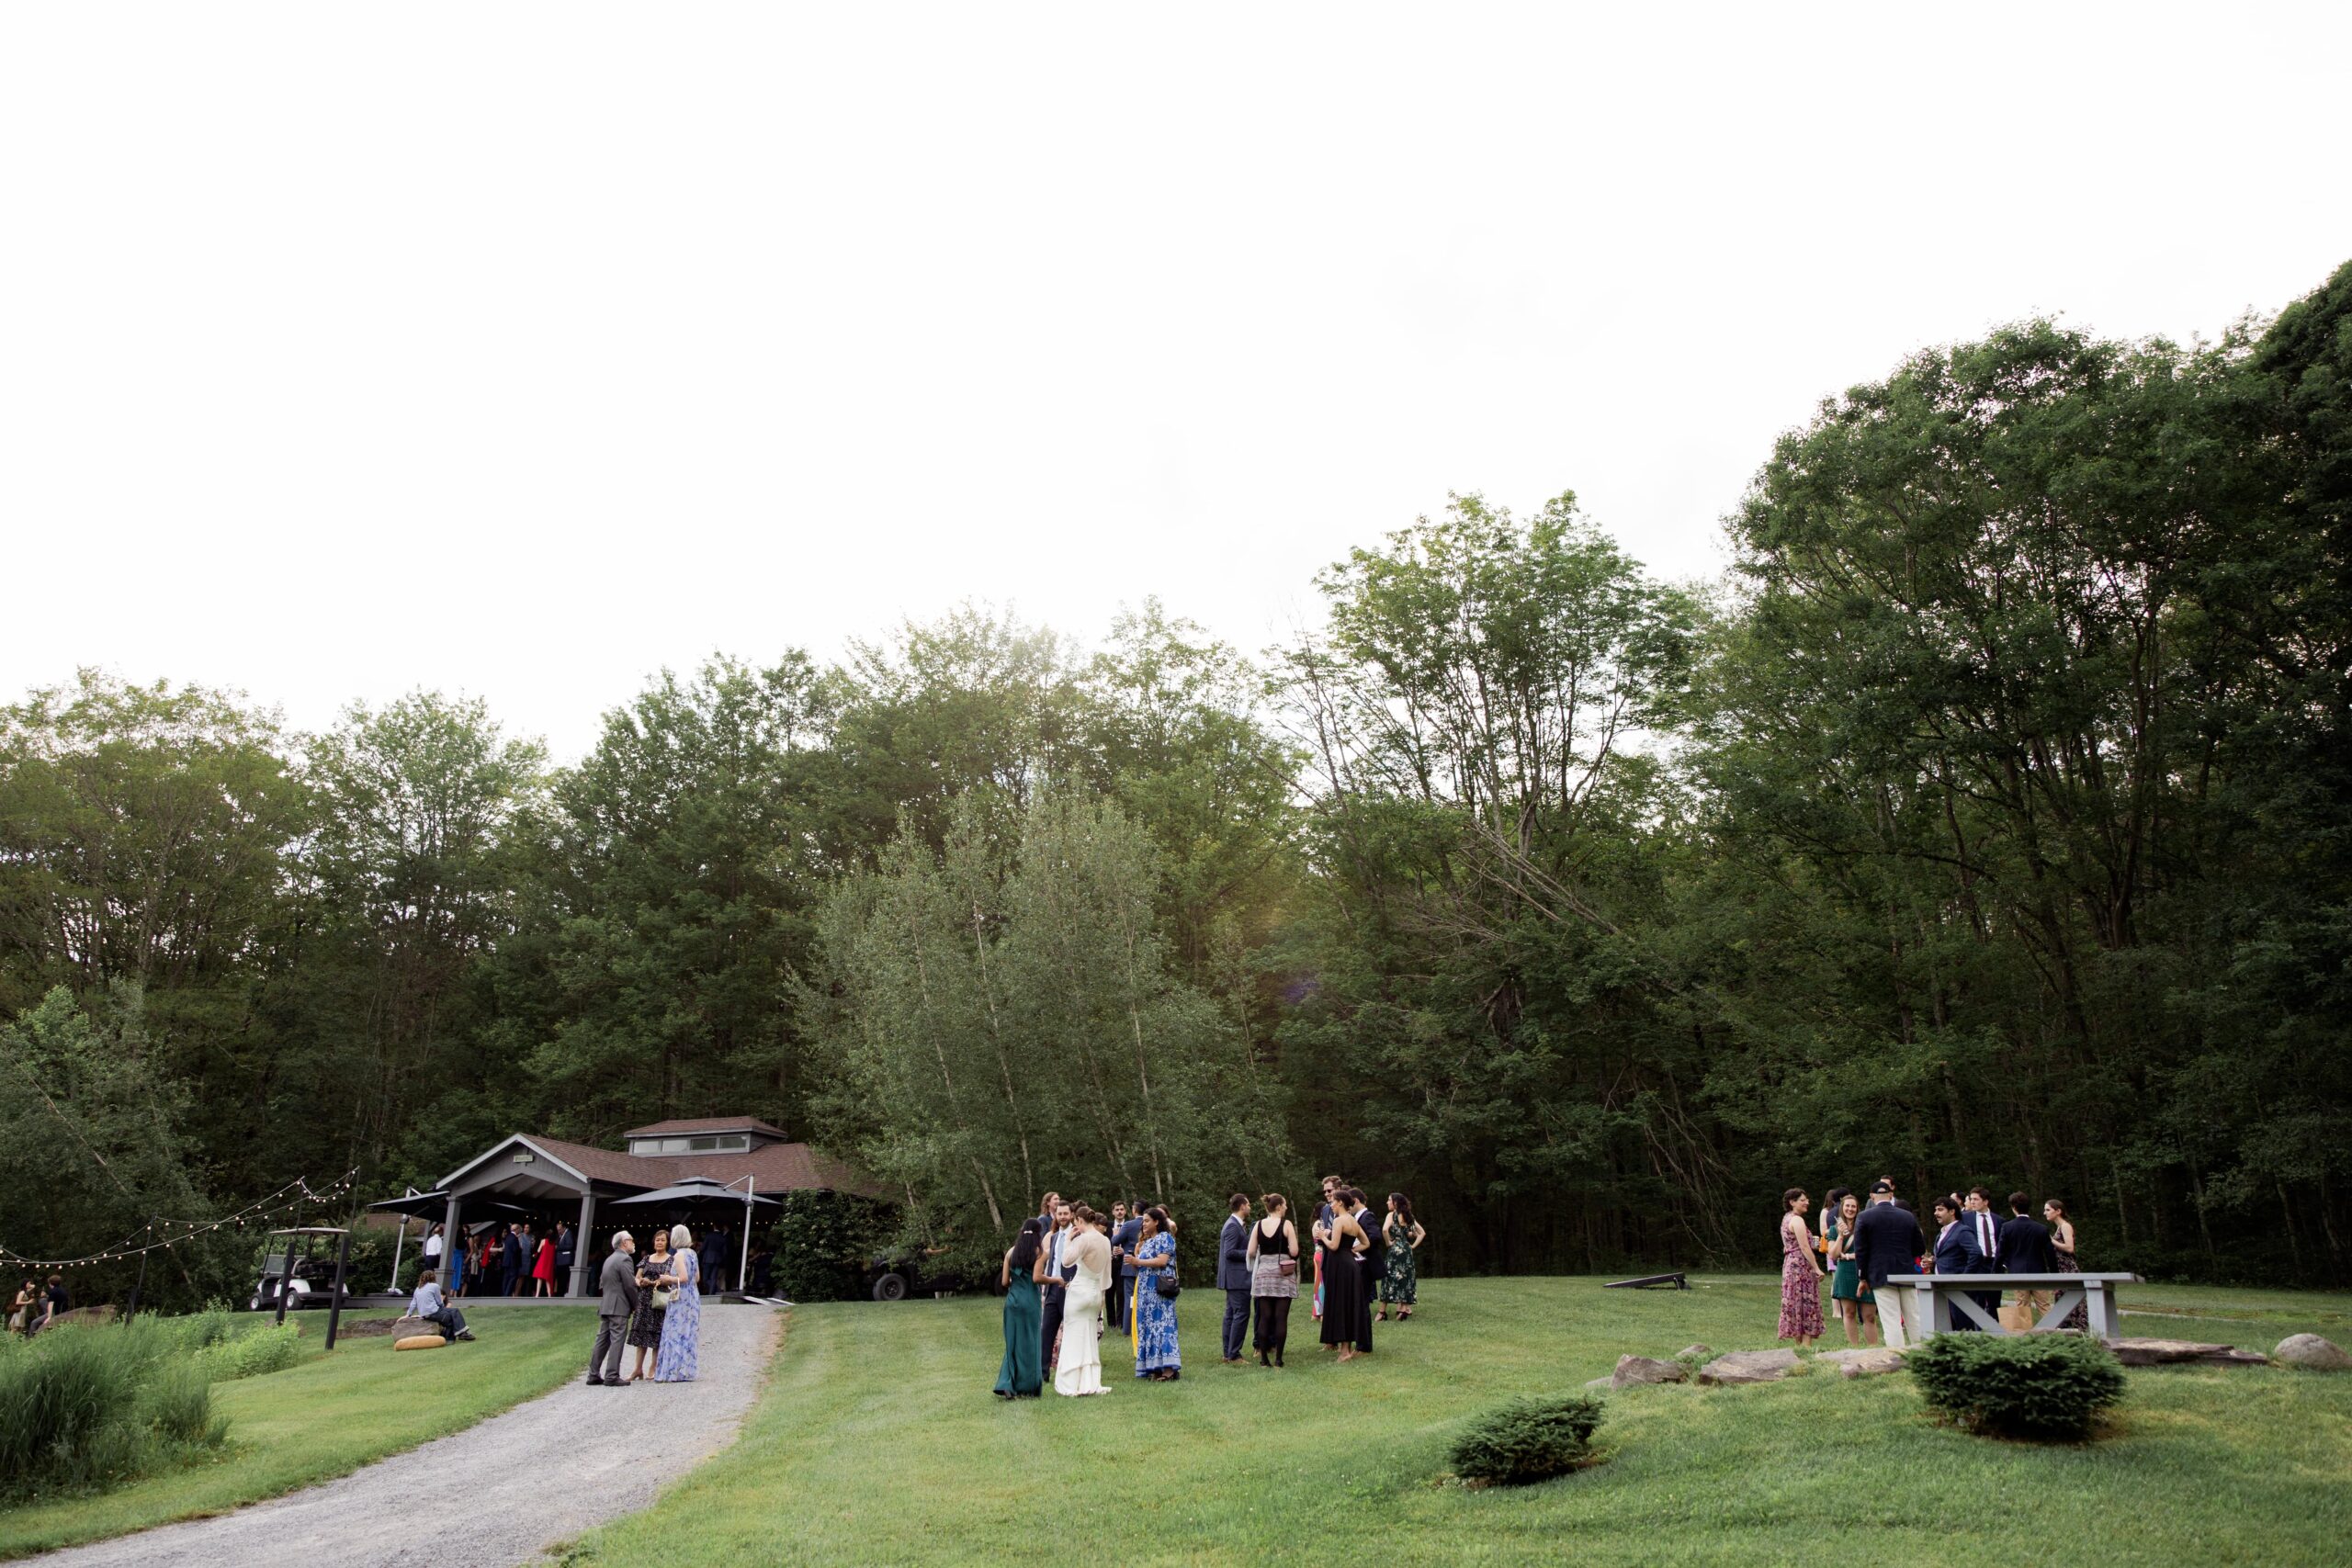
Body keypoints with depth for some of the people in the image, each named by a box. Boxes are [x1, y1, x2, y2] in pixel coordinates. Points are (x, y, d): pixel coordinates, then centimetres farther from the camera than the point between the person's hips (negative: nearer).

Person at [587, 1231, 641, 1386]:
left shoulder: (609, 1259, 18)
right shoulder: (625, 1259, -10)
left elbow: (602, 1283, 20)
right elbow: (630, 1285, -14)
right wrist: (635, 1305, -2)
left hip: (605, 1306, 9)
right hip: (619, 1307, -9)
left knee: (602, 1341, 11)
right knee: (616, 1341, -7)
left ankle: (594, 1375, 11)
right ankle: (612, 1377, -8)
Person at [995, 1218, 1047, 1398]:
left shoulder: (1011, 1251, 7)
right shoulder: (1039, 1252, -4)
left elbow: (1004, 1281, 5)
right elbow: (1037, 1277, -17)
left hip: (1012, 1300, 4)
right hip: (1029, 1301, -4)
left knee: (1013, 1343, 12)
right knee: (1029, 1343, 7)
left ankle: (1007, 1386, 2)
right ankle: (1026, 1388, 12)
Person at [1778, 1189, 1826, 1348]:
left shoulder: (1786, 1219, 16)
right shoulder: (1797, 1220, -13)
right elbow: (1804, 1247, -17)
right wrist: (1817, 1268, -16)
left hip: (1789, 1265, 9)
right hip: (1801, 1265, -9)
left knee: (1796, 1305, 10)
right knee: (1807, 1305, -7)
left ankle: (1799, 1345, 13)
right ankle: (1806, 1346, -10)